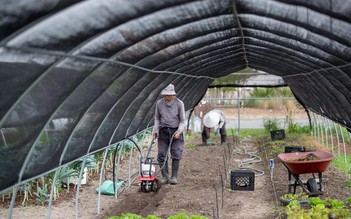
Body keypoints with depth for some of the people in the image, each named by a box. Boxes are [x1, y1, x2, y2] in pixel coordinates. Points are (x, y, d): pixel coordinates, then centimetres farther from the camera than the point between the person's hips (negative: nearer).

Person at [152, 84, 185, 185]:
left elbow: (182, 121, -1)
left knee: (176, 154, -5)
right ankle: (164, 177, 2)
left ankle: (174, 176, 3)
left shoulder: (179, 104, -7)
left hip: (175, 131, -2)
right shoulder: (159, 103, -2)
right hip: (163, 131, 2)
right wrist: (155, 131, 2)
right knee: (162, 154, -3)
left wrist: (179, 131, -14)